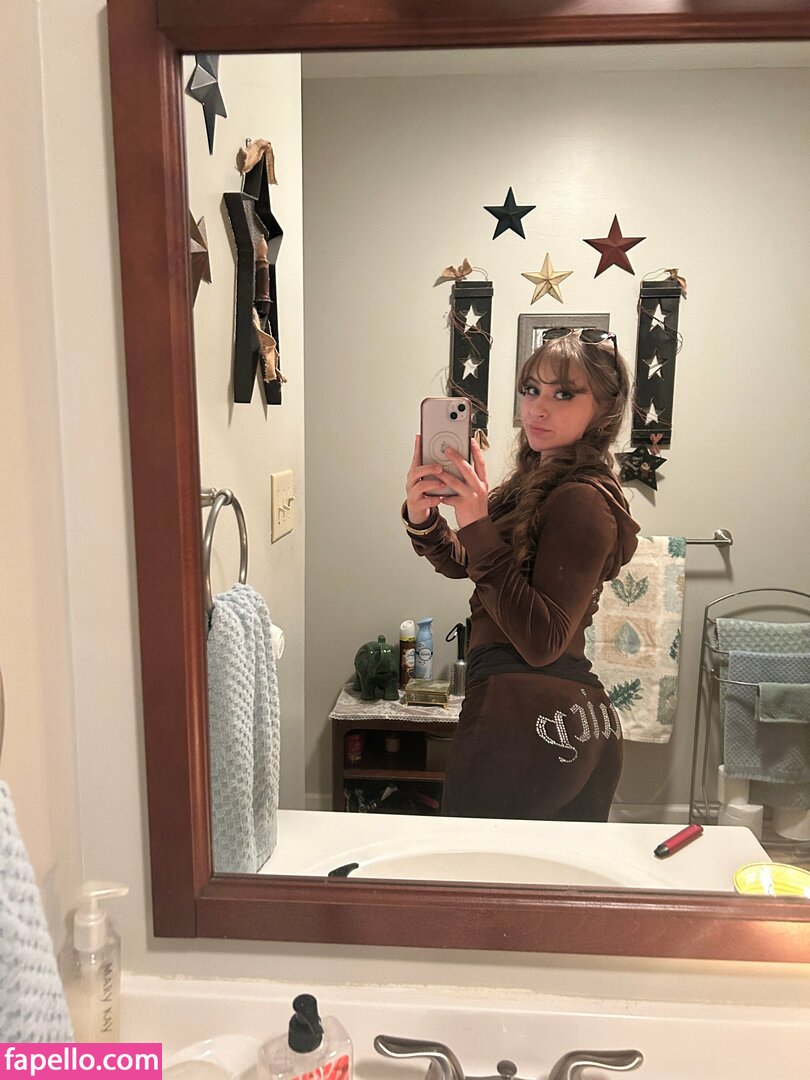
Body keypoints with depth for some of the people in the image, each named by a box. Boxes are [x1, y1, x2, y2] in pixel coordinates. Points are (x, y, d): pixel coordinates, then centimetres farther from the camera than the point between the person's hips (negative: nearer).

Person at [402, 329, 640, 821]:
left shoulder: (581, 501, -17)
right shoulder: (540, 481, 12)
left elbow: (541, 642, -24)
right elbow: (462, 563, 14)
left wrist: (479, 528, -26)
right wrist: (423, 517, -6)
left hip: (528, 722, -9)